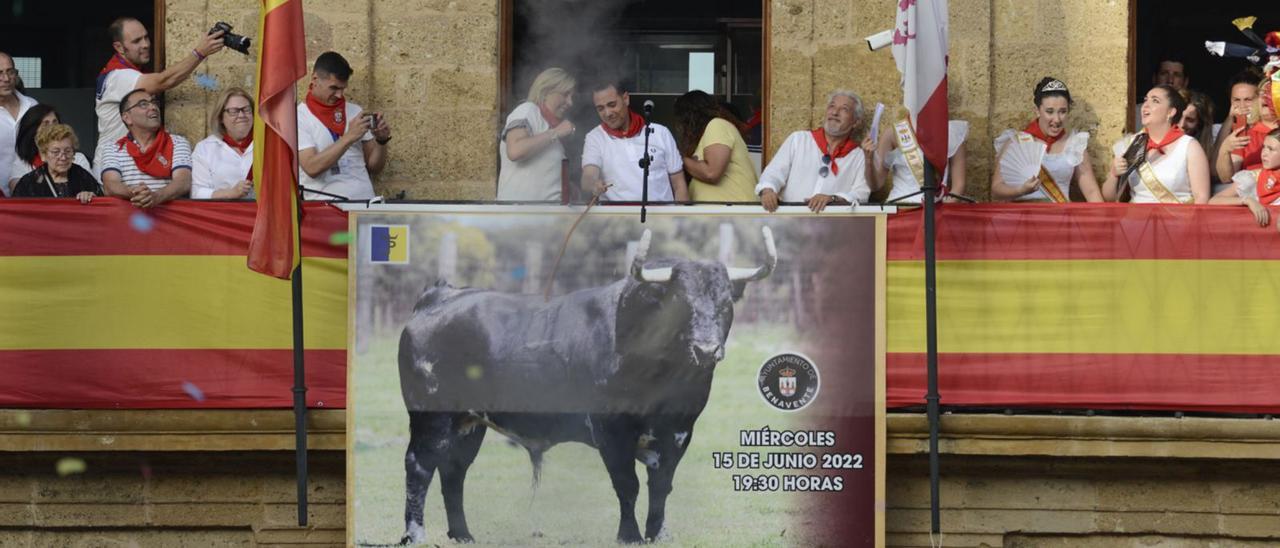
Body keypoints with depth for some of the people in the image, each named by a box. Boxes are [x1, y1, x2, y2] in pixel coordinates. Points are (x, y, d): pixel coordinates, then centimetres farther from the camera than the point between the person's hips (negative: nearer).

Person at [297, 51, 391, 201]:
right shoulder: (298, 117, 2)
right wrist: (348, 137, -17)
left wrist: (381, 140, 0)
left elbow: (375, 167, 18)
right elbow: (312, 168, -12)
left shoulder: (355, 111, 15)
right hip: (325, 204, -4)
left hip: (365, 199, 4)